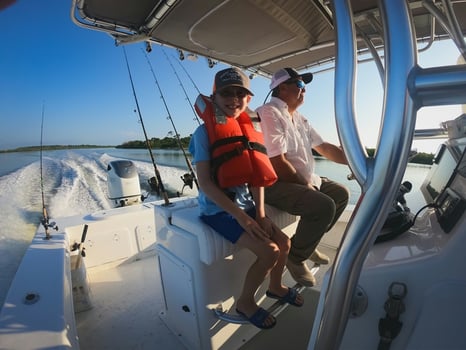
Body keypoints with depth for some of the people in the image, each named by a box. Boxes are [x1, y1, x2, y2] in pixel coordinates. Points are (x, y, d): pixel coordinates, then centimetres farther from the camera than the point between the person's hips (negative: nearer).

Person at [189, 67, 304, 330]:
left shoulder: (248, 130, 6)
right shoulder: (204, 132, -13)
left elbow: (257, 176, 4)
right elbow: (205, 183, -19)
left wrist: (260, 214, -3)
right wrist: (240, 216, -21)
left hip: (246, 206, 7)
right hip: (218, 210, -6)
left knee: (284, 242, 4)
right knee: (269, 251, -15)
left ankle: (275, 286, 35)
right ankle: (246, 301, 14)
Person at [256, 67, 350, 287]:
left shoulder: (299, 119, 16)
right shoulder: (270, 113, -14)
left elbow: (324, 148, 17)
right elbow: (277, 163, -22)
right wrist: (305, 185, -12)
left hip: (303, 180, 10)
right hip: (274, 184, -10)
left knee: (341, 193, 14)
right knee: (323, 205, -27)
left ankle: (308, 243, 21)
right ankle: (295, 257, -1)